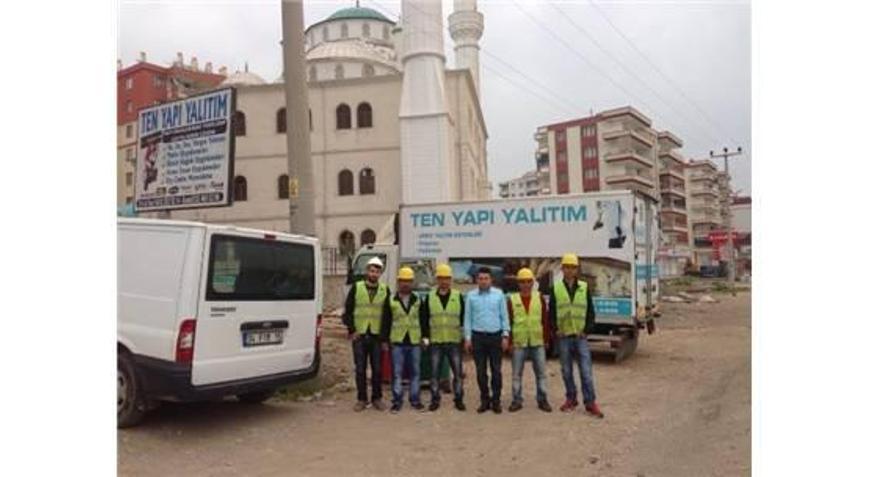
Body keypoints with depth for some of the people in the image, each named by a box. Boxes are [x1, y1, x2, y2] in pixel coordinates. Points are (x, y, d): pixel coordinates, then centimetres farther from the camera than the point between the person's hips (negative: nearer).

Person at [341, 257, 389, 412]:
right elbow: (347, 311, 4)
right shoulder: (356, 288, 2)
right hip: (359, 335, -1)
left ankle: (377, 398, 17)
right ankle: (362, 399, 14)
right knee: (360, 369, 4)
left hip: (376, 336, 1)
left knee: (377, 369, 4)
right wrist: (351, 329, -4)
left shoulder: (385, 290, 5)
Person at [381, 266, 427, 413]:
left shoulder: (418, 300, 7)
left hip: (415, 341, 2)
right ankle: (397, 401, 10)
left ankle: (415, 399, 18)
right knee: (397, 373, 2)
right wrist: (384, 339, 1)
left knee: (415, 372, 8)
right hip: (397, 342, -1)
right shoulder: (391, 301, 2)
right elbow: (386, 321, 4)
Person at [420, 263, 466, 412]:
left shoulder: (458, 297, 3)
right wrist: (425, 335, 3)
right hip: (435, 341, 1)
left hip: (454, 341, 0)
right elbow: (423, 318, 9)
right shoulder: (430, 297, 5)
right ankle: (435, 399, 16)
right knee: (434, 372, 5)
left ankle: (458, 399, 17)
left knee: (457, 372, 4)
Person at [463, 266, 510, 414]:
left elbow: (504, 316, 3)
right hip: (478, 337, 1)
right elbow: (467, 317, 5)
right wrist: (467, 338, 2)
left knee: (496, 370, 3)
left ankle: (496, 400, 13)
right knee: (480, 371, 6)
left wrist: (505, 335, -2)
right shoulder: (471, 296, 3)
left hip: (495, 336, -1)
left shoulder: (499, 294, 2)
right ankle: (484, 400, 18)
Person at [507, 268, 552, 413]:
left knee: (541, 372, 6)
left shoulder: (539, 298, 4)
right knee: (517, 374, 6)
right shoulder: (512, 300, 1)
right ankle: (517, 401, 16)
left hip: (537, 342, 1)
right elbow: (508, 322, 3)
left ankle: (542, 400, 17)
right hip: (519, 343, -1)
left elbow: (545, 319, 7)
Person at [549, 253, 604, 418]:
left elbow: (590, 312, 6)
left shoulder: (584, 287, 4)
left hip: (580, 336, -1)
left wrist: (587, 330, -3)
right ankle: (571, 399, 23)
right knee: (566, 371, 9)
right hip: (563, 336, 1)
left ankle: (590, 403, 3)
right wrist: (555, 329, -3)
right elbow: (551, 312, 7)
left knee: (586, 370, -3)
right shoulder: (556, 288, 3)